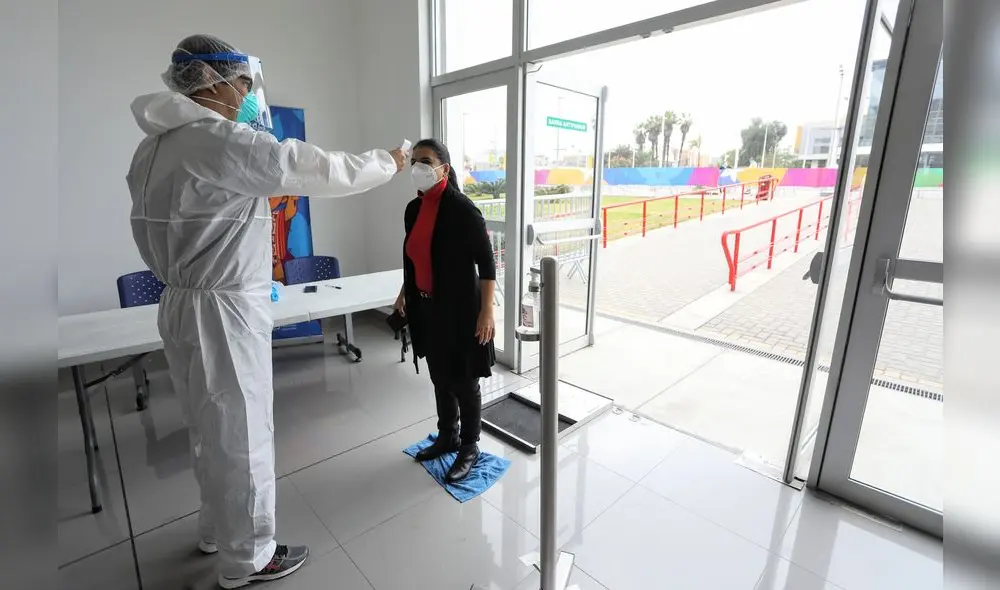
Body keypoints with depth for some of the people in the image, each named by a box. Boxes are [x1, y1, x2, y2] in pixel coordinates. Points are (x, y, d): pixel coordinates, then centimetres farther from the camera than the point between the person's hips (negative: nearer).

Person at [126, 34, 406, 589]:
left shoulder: (154, 147, 11)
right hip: (223, 313, -9)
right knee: (242, 436, 5)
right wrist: (388, 162, -3)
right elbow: (323, 171, -17)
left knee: (211, 431, 23)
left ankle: (216, 528, 43)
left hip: (183, 305, 9)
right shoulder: (225, 142, -18)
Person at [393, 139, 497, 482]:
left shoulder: (462, 209, -16)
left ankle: (469, 447, 27)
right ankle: (447, 437, 39)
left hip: (459, 309, -7)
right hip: (427, 308, 7)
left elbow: (486, 262, -15)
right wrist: (404, 293, 20)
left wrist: (486, 312, -18)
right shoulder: (413, 209, 5)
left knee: (463, 381, 7)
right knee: (439, 376, 19)